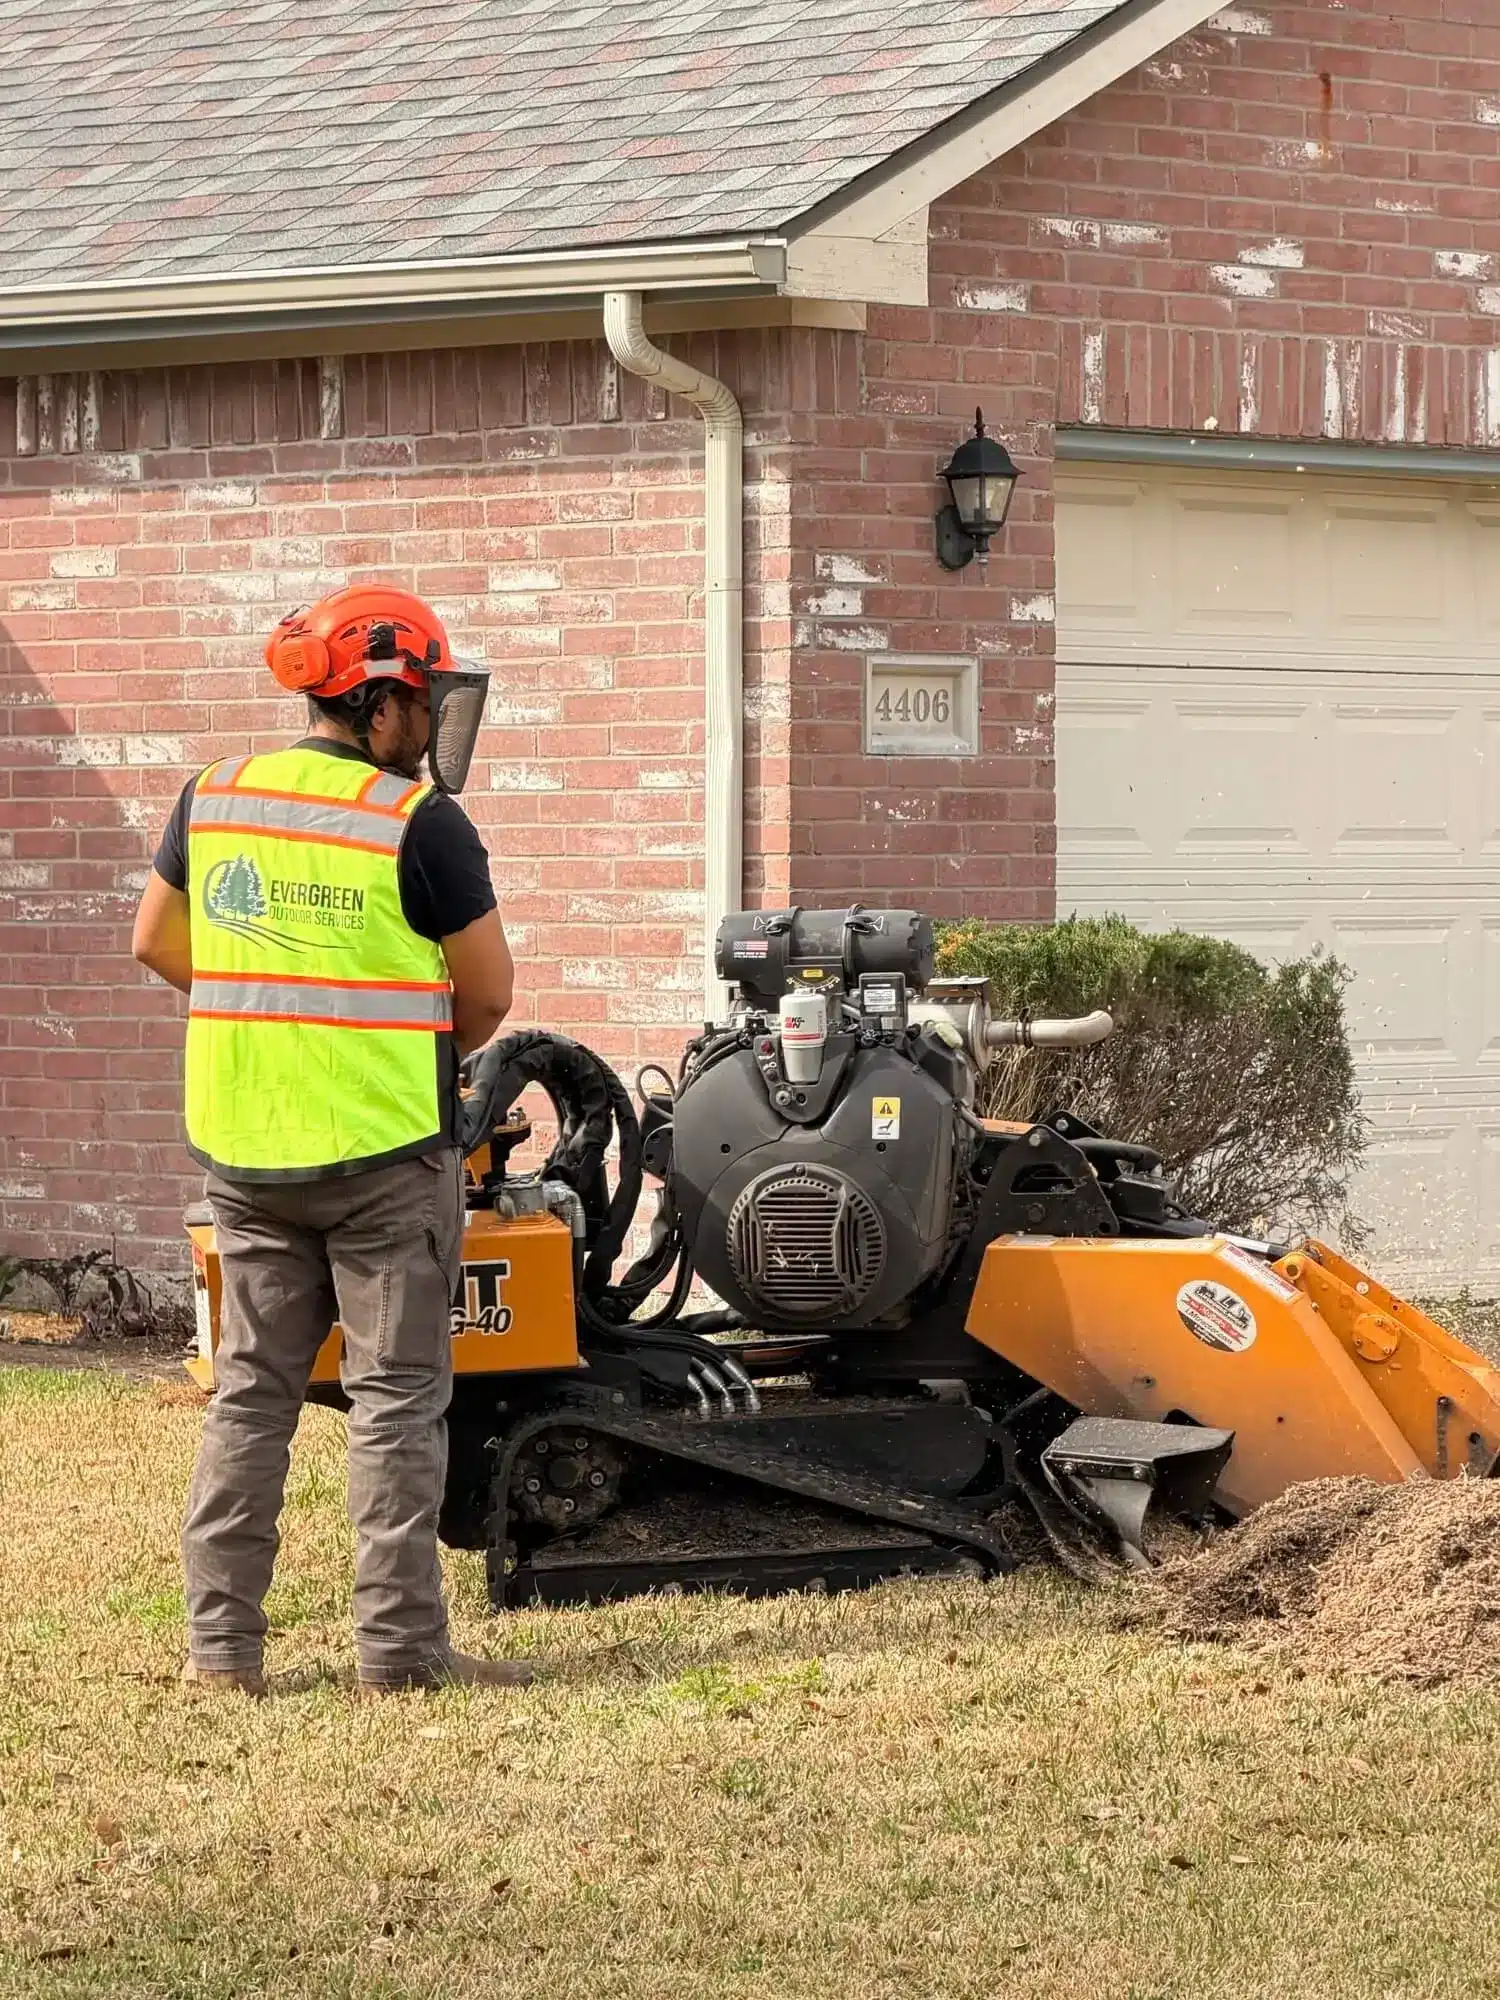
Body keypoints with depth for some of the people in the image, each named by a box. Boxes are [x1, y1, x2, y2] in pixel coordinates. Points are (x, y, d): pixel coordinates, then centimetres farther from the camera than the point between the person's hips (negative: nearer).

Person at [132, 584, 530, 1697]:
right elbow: (487, 994, -6)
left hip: (242, 1148, 5)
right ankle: (400, 1646, 3)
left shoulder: (212, 801, 4)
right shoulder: (420, 823, -12)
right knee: (396, 1397, 2)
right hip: (386, 1149, -5)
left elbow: (157, 944, 14)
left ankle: (220, 1642, 11)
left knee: (251, 1393, 11)